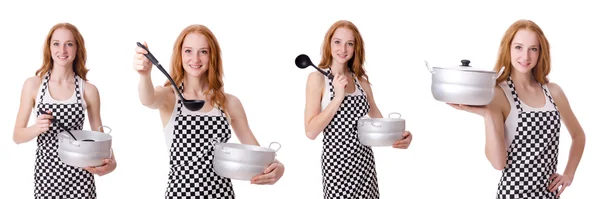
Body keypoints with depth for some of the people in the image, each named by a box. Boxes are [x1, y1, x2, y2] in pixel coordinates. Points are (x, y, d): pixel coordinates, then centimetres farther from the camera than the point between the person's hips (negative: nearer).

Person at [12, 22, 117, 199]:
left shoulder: (89, 90, -1)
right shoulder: (33, 85, -1)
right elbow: (17, 136, 3)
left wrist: (111, 161, -14)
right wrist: (38, 128, -18)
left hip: (79, 173, 0)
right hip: (46, 171, 0)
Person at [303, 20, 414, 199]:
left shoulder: (361, 81, 8)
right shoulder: (317, 78, -7)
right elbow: (311, 131, -13)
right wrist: (338, 97, -19)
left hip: (365, 160, 5)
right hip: (337, 162, -5)